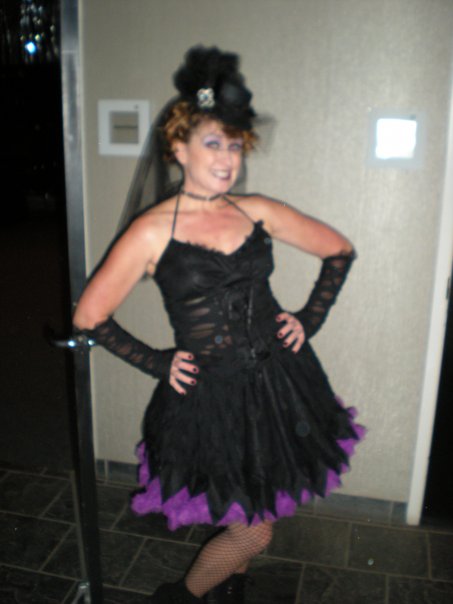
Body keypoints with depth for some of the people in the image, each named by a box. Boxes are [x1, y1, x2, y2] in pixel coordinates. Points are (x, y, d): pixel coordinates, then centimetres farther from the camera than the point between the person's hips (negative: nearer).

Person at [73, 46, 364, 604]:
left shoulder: (257, 212, 1)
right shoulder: (153, 231, -10)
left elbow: (339, 250, 12)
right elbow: (89, 317, -4)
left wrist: (309, 320, 3)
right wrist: (158, 364, -6)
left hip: (282, 382, 4)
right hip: (210, 396, -4)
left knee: (254, 521, 20)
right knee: (252, 532, 6)